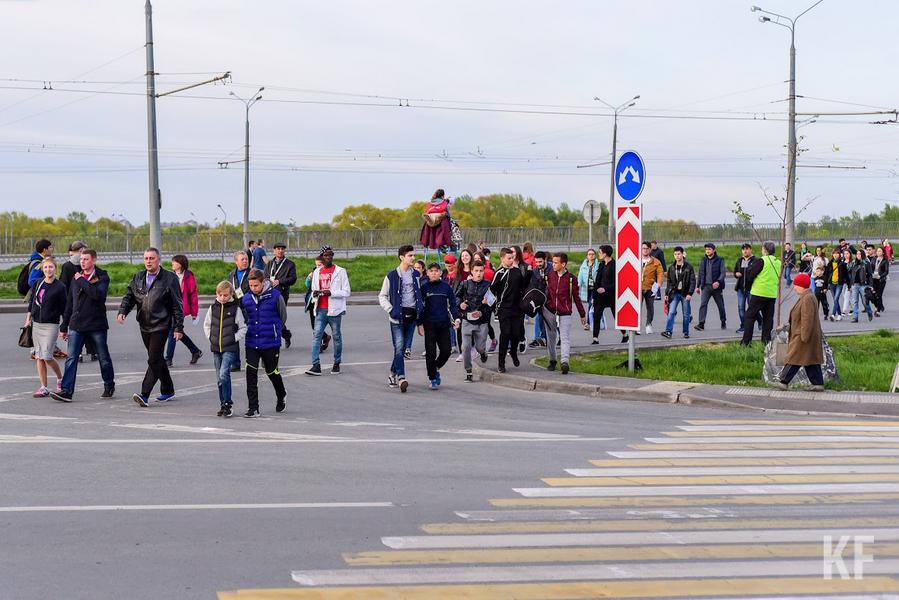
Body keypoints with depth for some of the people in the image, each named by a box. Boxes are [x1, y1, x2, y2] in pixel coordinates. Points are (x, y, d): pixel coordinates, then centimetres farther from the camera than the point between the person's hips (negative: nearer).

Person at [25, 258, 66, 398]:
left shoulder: (60, 287, -6)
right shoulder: (37, 284, 7)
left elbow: (64, 308, -3)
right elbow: (31, 301, 20)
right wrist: (29, 316, 11)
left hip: (51, 325, -5)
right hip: (36, 324, 5)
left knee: (47, 356, -12)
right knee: (39, 357, 4)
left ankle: (60, 379, 13)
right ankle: (44, 388, 9)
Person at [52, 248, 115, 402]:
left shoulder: (102, 277, -4)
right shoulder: (76, 278, 11)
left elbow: (98, 294, -26)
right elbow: (69, 303, 16)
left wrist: (82, 281, -17)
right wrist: (64, 326, 16)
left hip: (97, 325, -4)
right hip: (77, 326, 4)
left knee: (104, 358, 8)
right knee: (71, 358, -7)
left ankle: (109, 386, 26)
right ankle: (66, 391, -11)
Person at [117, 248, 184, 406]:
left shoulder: (169, 279, -6)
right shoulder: (138, 277, 10)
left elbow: (177, 305, -5)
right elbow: (129, 296, 10)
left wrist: (179, 328, -8)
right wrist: (122, 311, -11)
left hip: (161, 326, -6)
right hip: (144, 326, 6)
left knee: (154, 360, -12)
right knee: (157, 359, 15)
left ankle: (144, 395, -16)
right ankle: (168, 390, 30)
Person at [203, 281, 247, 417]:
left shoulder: (236, 309, -5)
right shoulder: (213, 308, 7)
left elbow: (243, 328, 0)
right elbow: (206, 325, 18)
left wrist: (235, 338, -9)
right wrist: (210, 337, 7)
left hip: (230, 348, -5)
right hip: (216, 348, 5)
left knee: (224, 374, -20)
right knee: (219, 378, 8)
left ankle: (228, 404, -13)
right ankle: (223, 405, 18)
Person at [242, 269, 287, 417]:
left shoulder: (275, 296, -9)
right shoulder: (246, 298, 2)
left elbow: (283, 317, 4)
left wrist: (273, 331, 9)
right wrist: (250, 330, 12)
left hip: (270, 343, -3)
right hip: (251, 342, 3)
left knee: (272, 372, 12)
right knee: (251, 374, -6)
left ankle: (281, 397, 40)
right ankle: (253, 408, -2)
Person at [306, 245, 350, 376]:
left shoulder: (340, 271, 0)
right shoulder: (317, 272, 14)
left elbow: (346, 292, -4)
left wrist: (331, 293, -18)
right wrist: (315, 294, -1)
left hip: (334, 310, -4)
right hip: (320, 310, 4)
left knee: (337, 336, 5)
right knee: (316, 335, -6)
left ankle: (336, 364, 17)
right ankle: (316, 365, -9)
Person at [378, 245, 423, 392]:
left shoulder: (416, 274, 11)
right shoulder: (392, 276, -3)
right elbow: (382, 296, 3)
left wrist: (421, 308, 11)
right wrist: (390, 310, -10)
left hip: (412, 315, 5)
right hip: (398, 316, -5)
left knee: (403, 347, 9)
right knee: (399, 346, -14)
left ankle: (393, 374, 23)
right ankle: (401, 378, -21)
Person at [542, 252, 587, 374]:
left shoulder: (571, 279, -2)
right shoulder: (549, 276, 5)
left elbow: (576, 297, 5)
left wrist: (582, 315, 10)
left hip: (565, 313, -3)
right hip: (549, 312, 3)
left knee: (565, 338, -13)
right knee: (550, 338, 11)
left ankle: (565, 362, -24)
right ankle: (552, 361, 23)